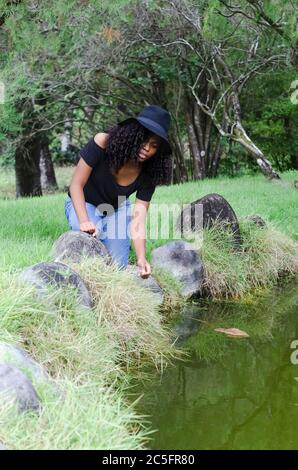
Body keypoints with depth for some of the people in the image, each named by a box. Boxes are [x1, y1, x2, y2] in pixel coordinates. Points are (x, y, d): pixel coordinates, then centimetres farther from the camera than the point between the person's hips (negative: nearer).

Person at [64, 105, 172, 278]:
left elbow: (138, 220, -26)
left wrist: (141, 259, -40)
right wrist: (84, 221, -40)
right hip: (84, 205, -2)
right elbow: (76, 185, -26)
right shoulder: (103, 143, -32)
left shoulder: (148, 174, -23)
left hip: (117, 210, 3)